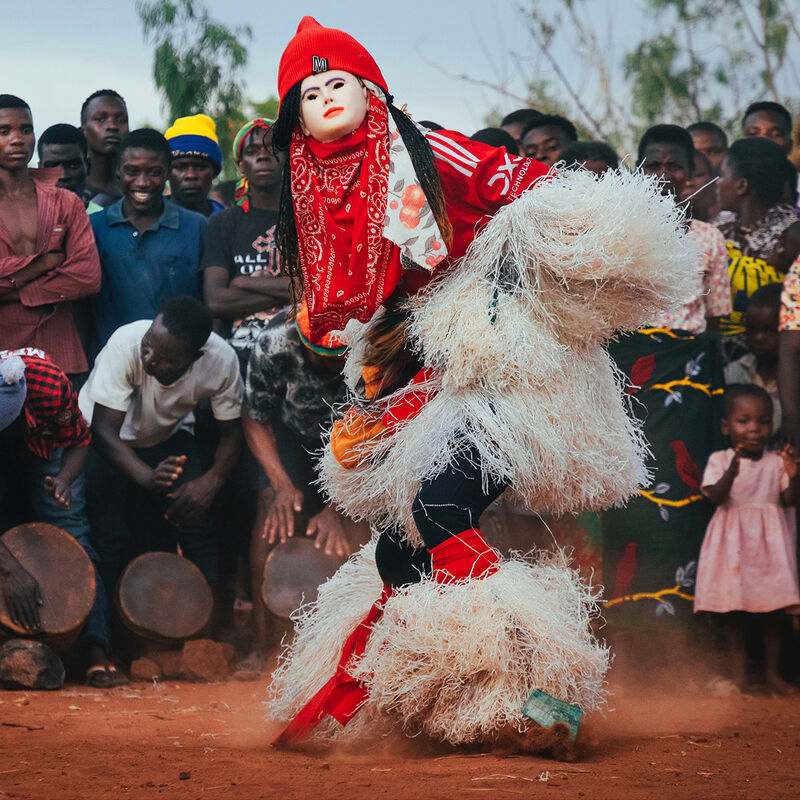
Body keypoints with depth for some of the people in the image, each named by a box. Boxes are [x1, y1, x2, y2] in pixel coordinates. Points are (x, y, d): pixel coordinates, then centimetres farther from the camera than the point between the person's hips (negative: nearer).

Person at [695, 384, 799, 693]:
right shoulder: (720, 461, -2)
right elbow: (714, 496, -15)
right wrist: (731, 474, -34)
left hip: (769, 545, 1)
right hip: (733, 545, -1)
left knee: (772, 613, 5)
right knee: (734, 614, 2)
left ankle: (773, 673, 14)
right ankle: (739, 676, 10)